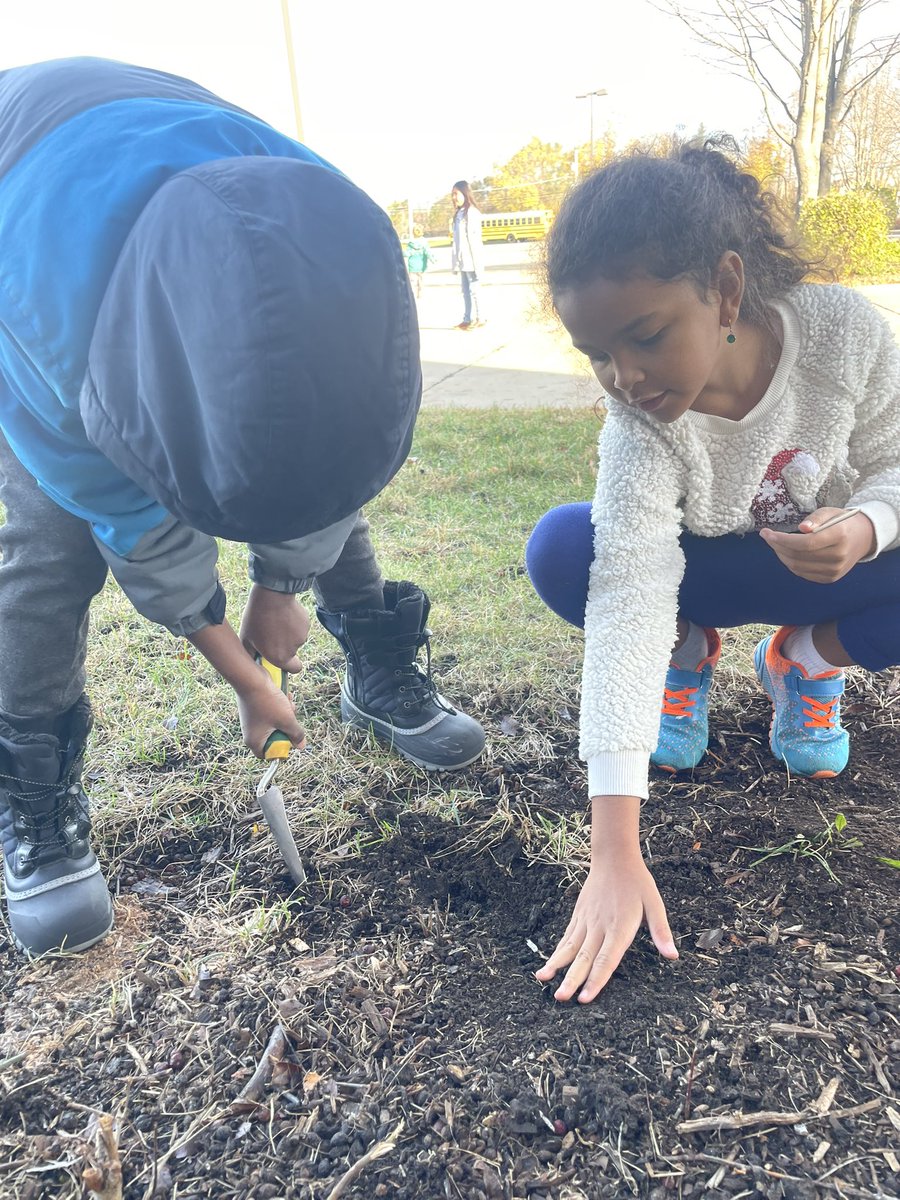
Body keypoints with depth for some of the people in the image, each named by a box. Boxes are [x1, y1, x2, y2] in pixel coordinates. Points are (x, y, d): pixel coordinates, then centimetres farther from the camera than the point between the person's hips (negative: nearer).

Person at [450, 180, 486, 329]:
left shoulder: (472, 213, -10)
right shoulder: (459, 213, 13)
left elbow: (475, 239, -15)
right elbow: (457, 240, 14)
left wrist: (477, 263, -18)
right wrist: (456, 261, 12)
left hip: (471, 259, -8)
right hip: (463, 260, 8)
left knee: (474, 289, -2)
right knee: (466, 291, 10)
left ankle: (479, 319, 6)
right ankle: (467, 319, 14)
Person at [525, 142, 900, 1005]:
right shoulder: (639, 424, -31)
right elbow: (627, 595, -42)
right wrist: (614, 854, -48)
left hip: (831, 563, 1)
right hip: (709, 572, -1)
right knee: (562, 550, -30)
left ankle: (809, 659, 0)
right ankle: (687, 655, 1)